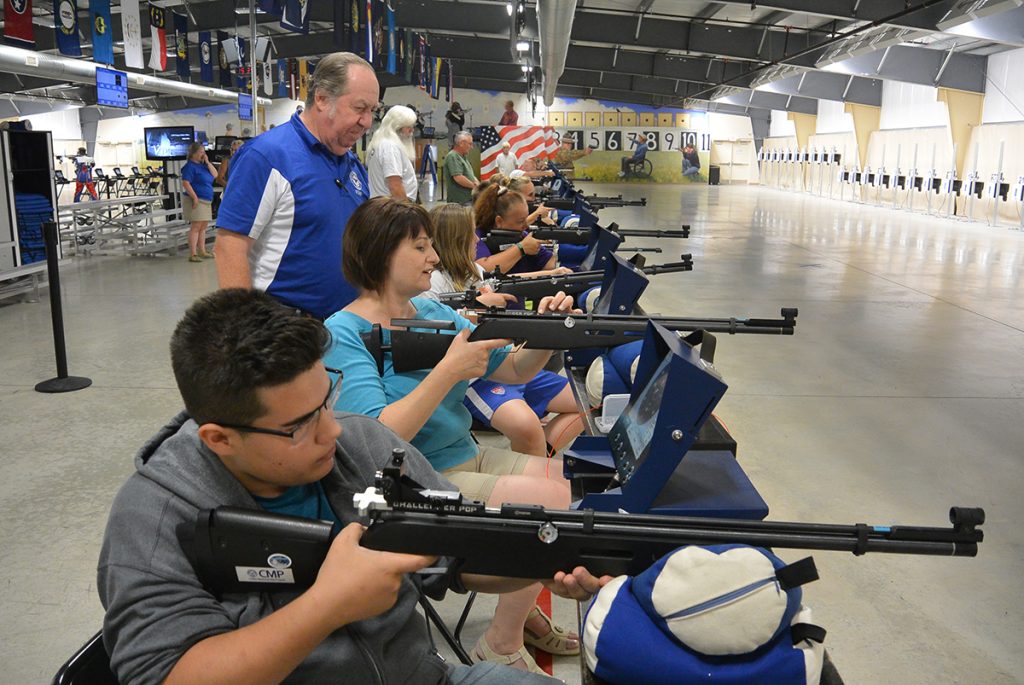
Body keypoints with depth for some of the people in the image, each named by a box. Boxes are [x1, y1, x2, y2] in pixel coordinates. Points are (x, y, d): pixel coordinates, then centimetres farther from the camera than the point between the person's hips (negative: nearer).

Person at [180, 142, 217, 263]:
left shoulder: (203, 165, 16)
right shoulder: (190, 166, -9)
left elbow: (215, 174, 10)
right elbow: (186, 183, -17)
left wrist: (207, 162, 2)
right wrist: (195, 198, -22)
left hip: (206, 201, 8)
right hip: (196, 201, -8)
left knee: (203, 227, 12)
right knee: (195, 227, -10)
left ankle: (202, 251, 19)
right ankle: (193, 254, -11)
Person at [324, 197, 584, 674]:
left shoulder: (431, 311, 8)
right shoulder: (344, 334, -14)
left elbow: (515, 371, 8)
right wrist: (448, 371, -27)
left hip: (468, 458, 8)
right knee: (554, 501, -20)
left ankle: (522, 606, 17)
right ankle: (501, 646, 2)